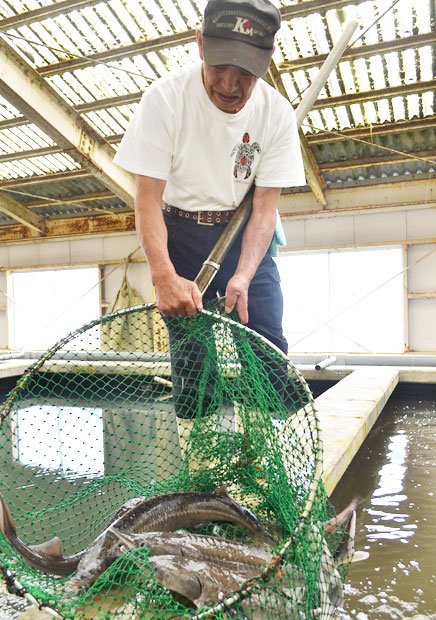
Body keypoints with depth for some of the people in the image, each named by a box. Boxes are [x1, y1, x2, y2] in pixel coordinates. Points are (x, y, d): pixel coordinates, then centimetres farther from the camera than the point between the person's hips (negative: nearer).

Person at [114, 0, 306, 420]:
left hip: (244, 238, 2)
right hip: (178, 236, -1)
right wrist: (164, 275, -32)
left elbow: (265, 206, -9)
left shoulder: (278, 113, -10)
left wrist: (243, 276, -24)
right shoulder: (165, 98, -16)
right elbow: (148, 197, -18)